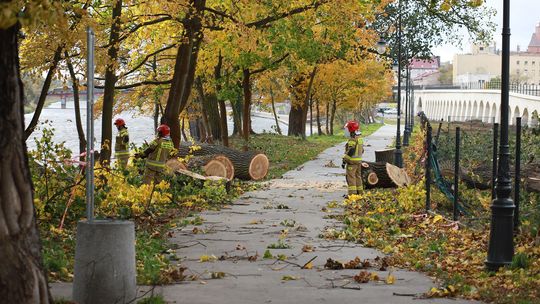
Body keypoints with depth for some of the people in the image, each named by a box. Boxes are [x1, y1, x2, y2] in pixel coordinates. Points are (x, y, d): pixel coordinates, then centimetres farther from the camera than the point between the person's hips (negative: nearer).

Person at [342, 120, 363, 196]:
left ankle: (352, 193, -9)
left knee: (351, 177, -6)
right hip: (359, 161, 9)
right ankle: (359, 192, 20)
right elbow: (362, 150, 18)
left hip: (352, 162, -9)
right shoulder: (359, 139, 11)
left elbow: (350, 152, -22)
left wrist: (344, 161, -18)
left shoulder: (352, 140, -18)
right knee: (358, 176, 15)